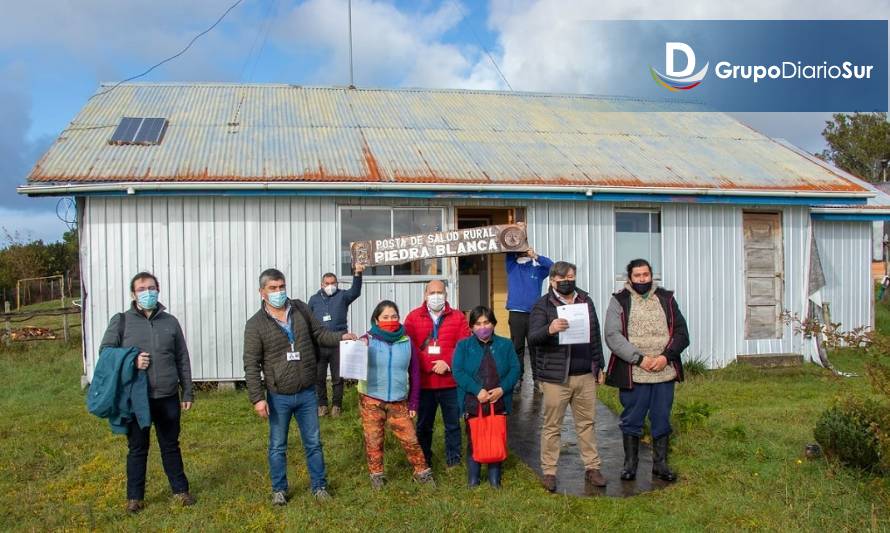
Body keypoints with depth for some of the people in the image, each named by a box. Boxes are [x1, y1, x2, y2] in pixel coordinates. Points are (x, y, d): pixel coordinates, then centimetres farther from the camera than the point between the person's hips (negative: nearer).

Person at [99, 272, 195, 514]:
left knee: (171, 445, 13)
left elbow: (182, 360, 9)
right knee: (137, 448, 10)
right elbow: (105, 350, 0)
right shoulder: (121, 320, 2)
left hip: (168, 397, 2)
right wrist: (130, 361, -17)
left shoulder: (170, 321, 8)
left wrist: (187, 393, 8)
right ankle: (135, 497, 24)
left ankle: (180, 490, 26)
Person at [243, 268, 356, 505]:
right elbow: (251, 365, -9)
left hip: (307, 394, 2)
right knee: (278, 446, 12)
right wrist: (257, 398, -13)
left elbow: (319, 334, 11)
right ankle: (279, 489, 30)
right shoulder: (255, 325, -9)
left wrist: (341, 337, -8)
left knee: (313, 443, 13)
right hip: (278, 397, -2)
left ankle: (319, 486, 28)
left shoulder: (301, 309, 0)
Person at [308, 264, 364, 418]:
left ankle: (336, 405, 19)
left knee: (338, 377, 6)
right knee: (319, 376, 7)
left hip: (338, 342, -2)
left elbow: (355, 292, -16)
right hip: (319, 343, 2)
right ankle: (322, 404, 21)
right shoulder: (314, 299, 11)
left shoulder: (342, 296, 5)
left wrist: (357, 274, -32)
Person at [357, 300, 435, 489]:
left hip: (398, 402, 1)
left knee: (410, 438, 3)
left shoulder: (406, 341, 1)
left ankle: (422, 472, 20)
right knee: (373, 440, 7)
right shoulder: (367, 340, -5)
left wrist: (413, 403, 5)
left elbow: (414, 374, 6)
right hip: (371, 400, -1)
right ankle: (376, 474, 26)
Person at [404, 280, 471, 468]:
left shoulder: (457, 317, 4)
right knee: (423, 424, 13)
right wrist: (430, 366, -14)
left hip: (450, 381, 0)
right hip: (423, 382, 0)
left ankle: (453, 459, 24)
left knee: (453, 424, 9)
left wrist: (448, 363, -16)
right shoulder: (413, 317, 4)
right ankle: (424, 460, 28)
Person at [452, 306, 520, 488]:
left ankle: (495, 478, 22)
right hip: (472, 403, -1)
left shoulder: (505, 345, 7)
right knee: (473, 441, 7)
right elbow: (458, 372, -8)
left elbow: (515, 369, 0)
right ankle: (473, 479, 20)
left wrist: (502, 389, -16)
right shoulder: (463, 346, 2)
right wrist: (477, 390, -19)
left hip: (498, 403, 1)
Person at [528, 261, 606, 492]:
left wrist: (599, 366, 16)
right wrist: (550, 329, -37)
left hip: (586, 375, 4)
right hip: (556, 377, -4)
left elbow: (595, 335, 18)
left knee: (587, 423, 12)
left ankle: (592, 468, 23)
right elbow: (533, 337, -16)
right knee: (552, 426, 3)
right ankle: (548, 472, 13)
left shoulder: (586, 301, 11)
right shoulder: (543, 305, -4)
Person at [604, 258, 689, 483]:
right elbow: (613, 336, -10)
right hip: (633, 374, -2)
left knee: (661, 420, 11)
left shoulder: (666, 299, 10)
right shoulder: (619, 301, 0)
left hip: (664, 372, 3)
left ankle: (660, 464, 26)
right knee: (631, 420, 8)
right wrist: (640, 359, -17)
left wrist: (666, 356, -9)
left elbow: (681, 332, 7)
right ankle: (630, 463, 23)